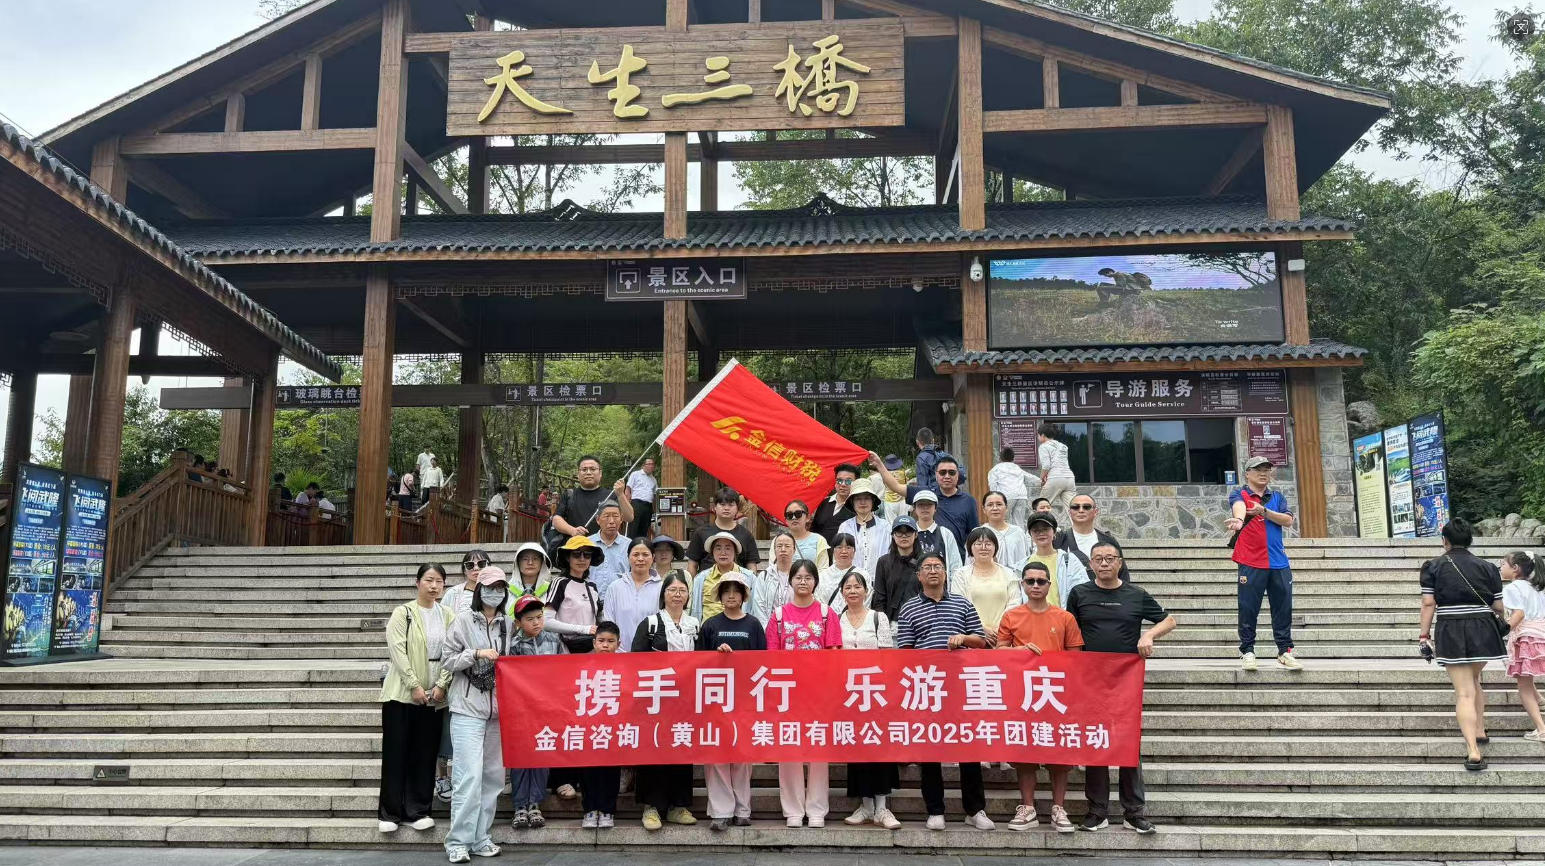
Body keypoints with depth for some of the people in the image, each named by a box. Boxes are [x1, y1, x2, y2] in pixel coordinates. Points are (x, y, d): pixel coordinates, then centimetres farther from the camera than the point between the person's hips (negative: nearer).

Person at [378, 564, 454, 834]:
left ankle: (417, 812, 13)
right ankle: (390, 812, 10)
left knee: (425, 754, 5)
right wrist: (414, 685, -14)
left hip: (434, 696, 3)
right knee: (396, 752, 1)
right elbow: (397, 650, -10)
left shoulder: (448, 616, 8)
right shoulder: (403, 613, -2)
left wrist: (441, 685, -8)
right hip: (403, 691, -3)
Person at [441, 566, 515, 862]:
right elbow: (448, 661, -3)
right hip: (468, 708, -5)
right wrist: (477, 653, -15)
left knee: (493, 776, 7)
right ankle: (457, 842, -3)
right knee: (469, 774, -10)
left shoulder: (508, 625, 10)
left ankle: (479, 838, 17)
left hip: (498, 708, 5)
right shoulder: (463, 621, -1)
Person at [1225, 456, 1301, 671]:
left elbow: (1288, 520, 0)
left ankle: (1285, 651, 15)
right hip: (1251, 564, -4)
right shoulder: (1239, 495, 1)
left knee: (1283, 609, 6)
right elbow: (1239, 507, -24)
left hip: (1279, 563, 4)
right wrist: (1238, 519, -47)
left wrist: (1264, 511, -14)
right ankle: (1247, 651, 7)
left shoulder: (1277, 497, 15)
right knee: (1248, 610, -2)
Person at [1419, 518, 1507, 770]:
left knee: (1464, 691, -2)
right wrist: (1499, 624, 26)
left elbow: (1428, 603, -8)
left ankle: (1473, 751, -11)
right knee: (1474, 679, 28)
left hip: (1450, 632, -2)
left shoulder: (1433, 566, -1)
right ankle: (1479, 731, 36)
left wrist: (1424, 635, -3)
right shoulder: (1487, 567, 4)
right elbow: (1498, 607, 4)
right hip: (1483, 631, 2)